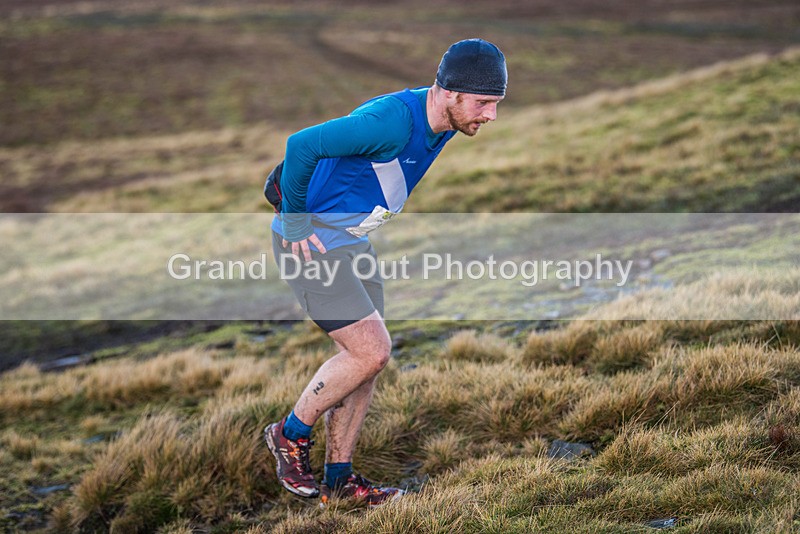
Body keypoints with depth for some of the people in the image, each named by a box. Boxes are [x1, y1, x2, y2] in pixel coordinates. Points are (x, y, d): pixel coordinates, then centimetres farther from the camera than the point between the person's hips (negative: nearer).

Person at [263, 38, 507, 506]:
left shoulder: (445, 124, 1)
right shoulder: (393, 120, -29)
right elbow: (301, 145, -31)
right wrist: (295, 223, -21)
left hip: (354, 240, 9)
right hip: (310, 242, -9)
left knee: (366, 358, 8)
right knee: (371, 350, -12)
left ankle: (338, 477, 18)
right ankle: (291, 434, 8)